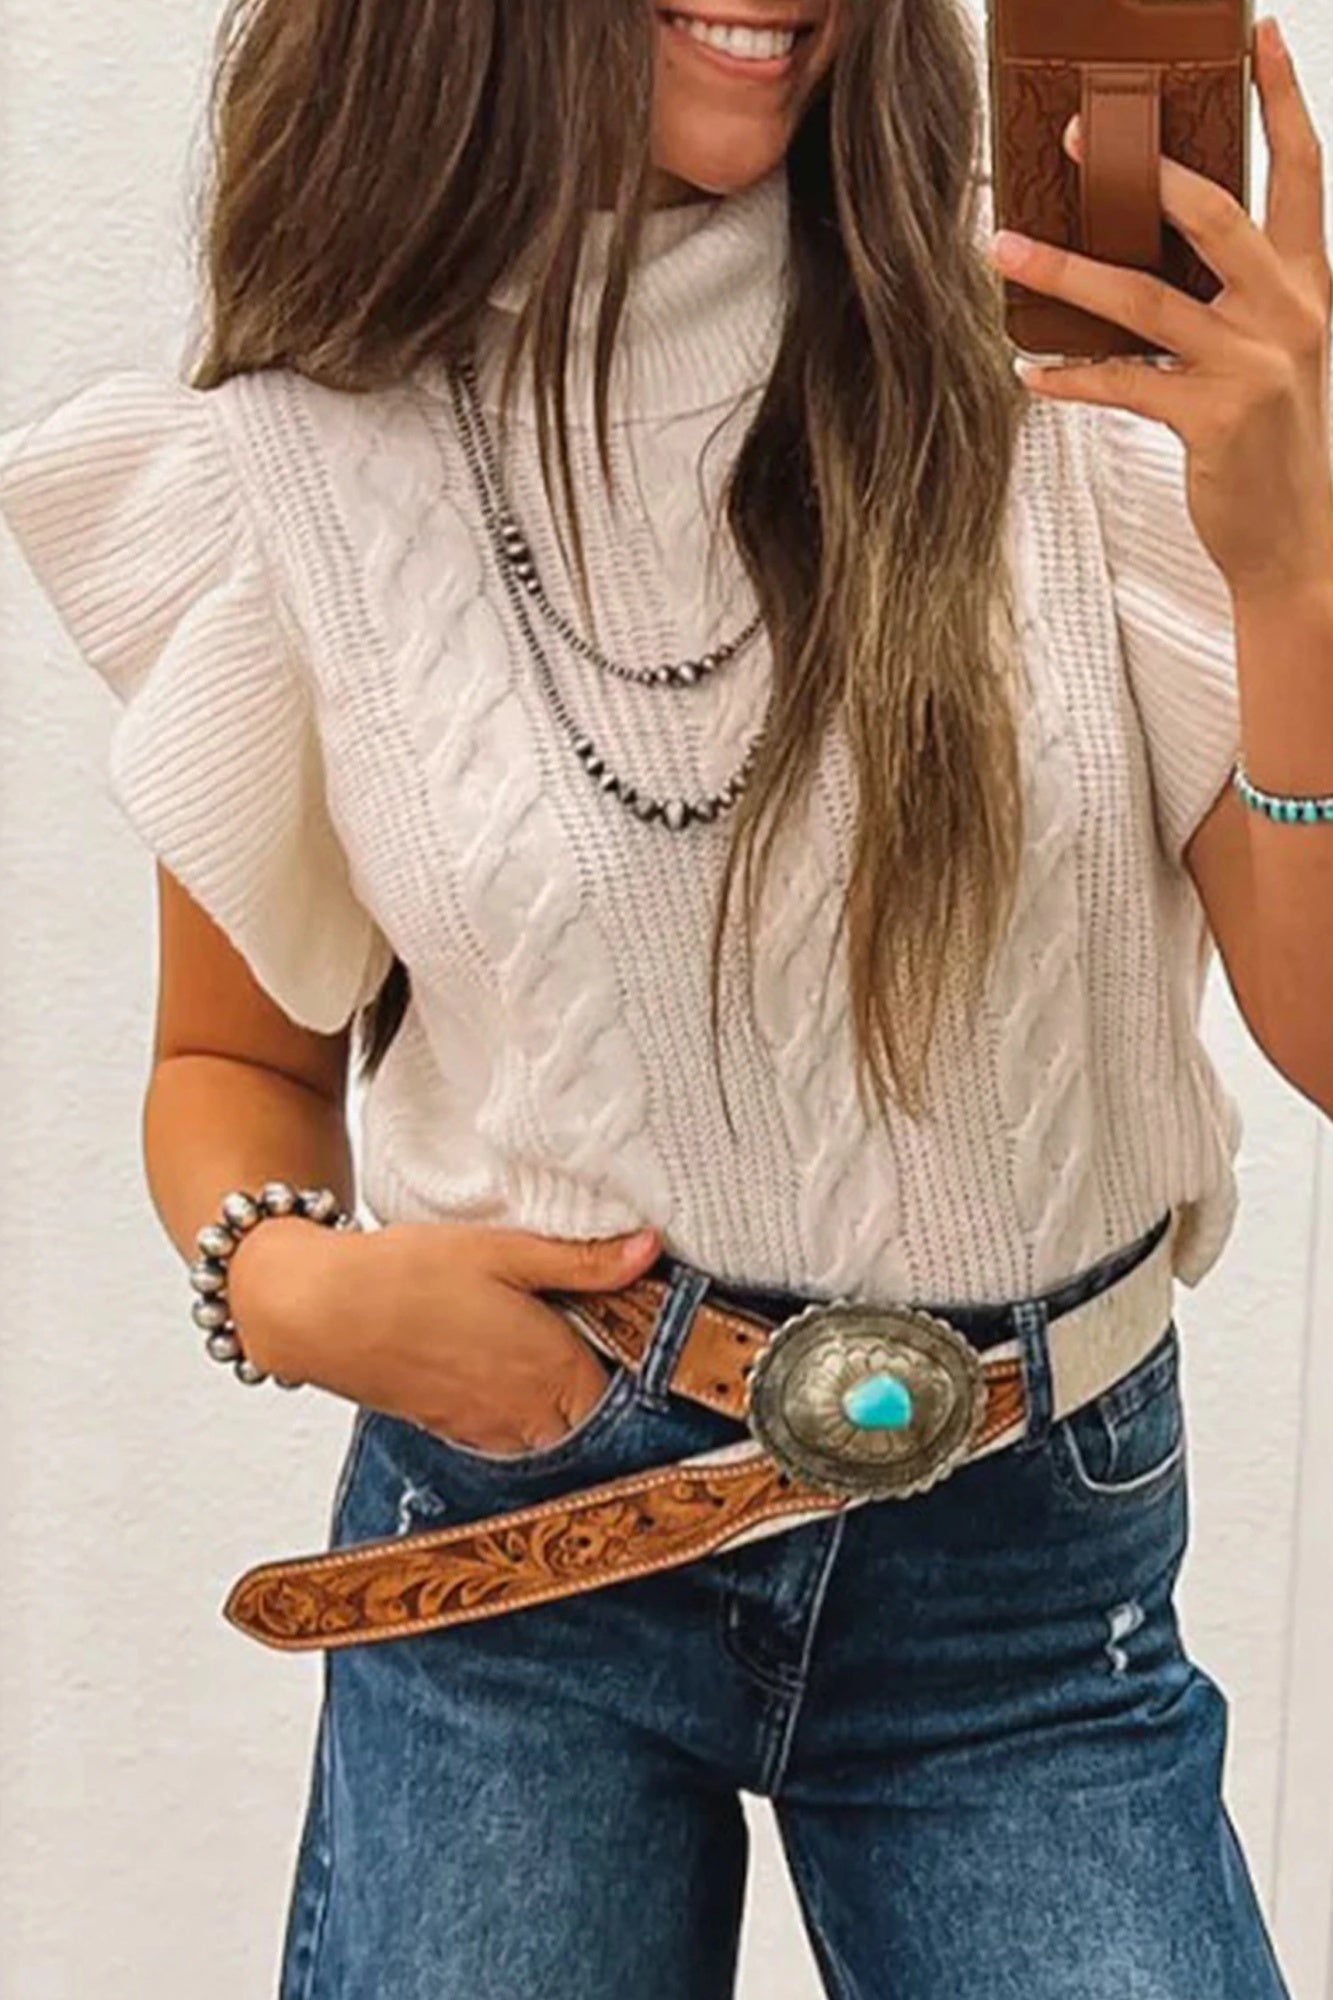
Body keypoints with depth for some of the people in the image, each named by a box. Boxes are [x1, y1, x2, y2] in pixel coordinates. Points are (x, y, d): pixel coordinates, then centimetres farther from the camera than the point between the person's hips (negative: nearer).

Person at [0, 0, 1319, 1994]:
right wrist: (282, 1279, -12)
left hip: (1030, 1554, 0)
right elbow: (235, 1057, 9)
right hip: (519, 1518, 0)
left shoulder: (1072, 388, -7)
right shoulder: (294, 468, -5)